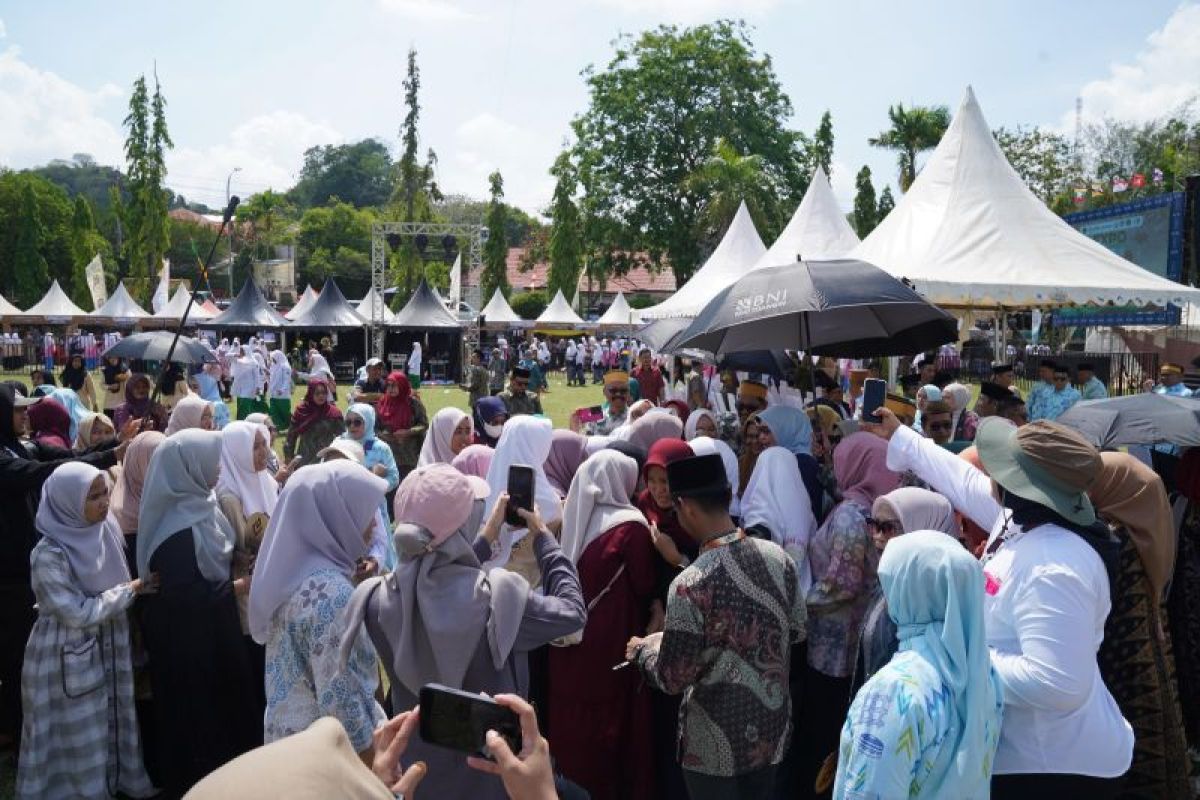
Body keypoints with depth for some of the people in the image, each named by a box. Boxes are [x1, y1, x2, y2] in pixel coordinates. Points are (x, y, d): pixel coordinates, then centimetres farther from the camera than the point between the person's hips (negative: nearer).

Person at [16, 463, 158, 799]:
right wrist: (131, 590, -17)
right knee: (78, 738, 10)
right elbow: (78, 612, -22)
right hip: (69, 662, -6)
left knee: (111, 723, 19)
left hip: (108, 650, 6)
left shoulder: (105, 530, -5)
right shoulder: (49, 555, -24)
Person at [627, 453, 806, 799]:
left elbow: (673, 679, -18)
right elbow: (796, 631, 6)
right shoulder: (779, 558, -8)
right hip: (773, 729, 5)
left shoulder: (690, 585, -26)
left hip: (717, 745, -5)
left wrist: (642, 649, 1)